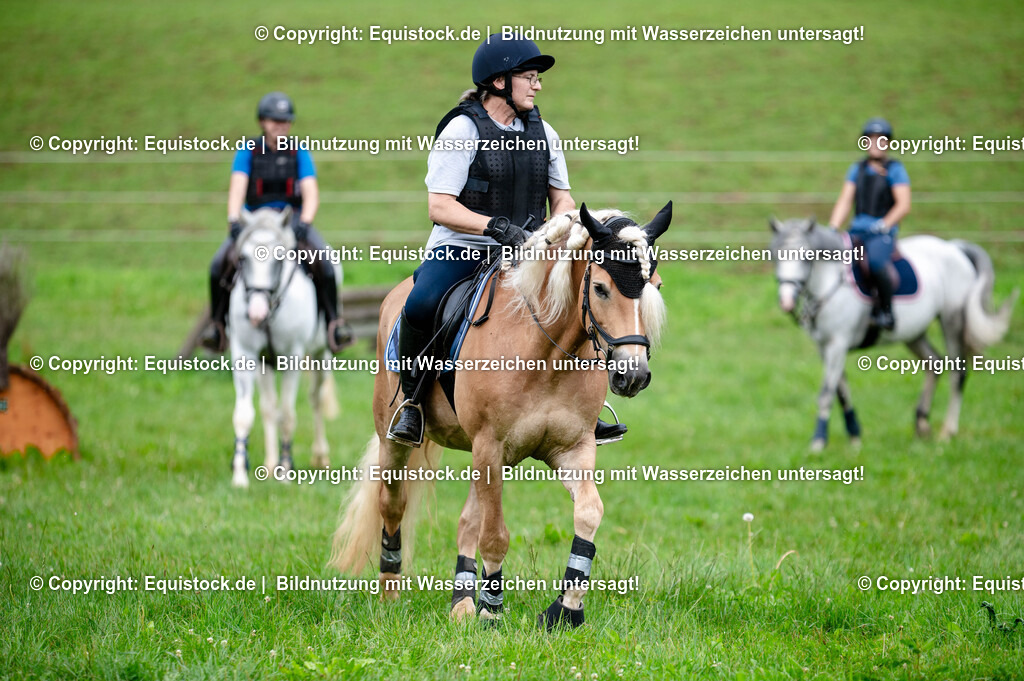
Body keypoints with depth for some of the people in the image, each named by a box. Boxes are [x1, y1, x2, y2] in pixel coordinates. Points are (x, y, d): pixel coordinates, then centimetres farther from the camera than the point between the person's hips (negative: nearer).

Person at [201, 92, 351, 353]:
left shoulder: (299, 154, 0)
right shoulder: (248, 153, 0)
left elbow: (311, 194, -9)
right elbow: (237, 188, -11)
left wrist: (304, 223, -28)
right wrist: (234, 221, -29)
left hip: (292, 219, 0)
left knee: (324, 263, -27)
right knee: (219, 264, -22)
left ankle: (333, 322, -16)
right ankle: (218, 322, -4)